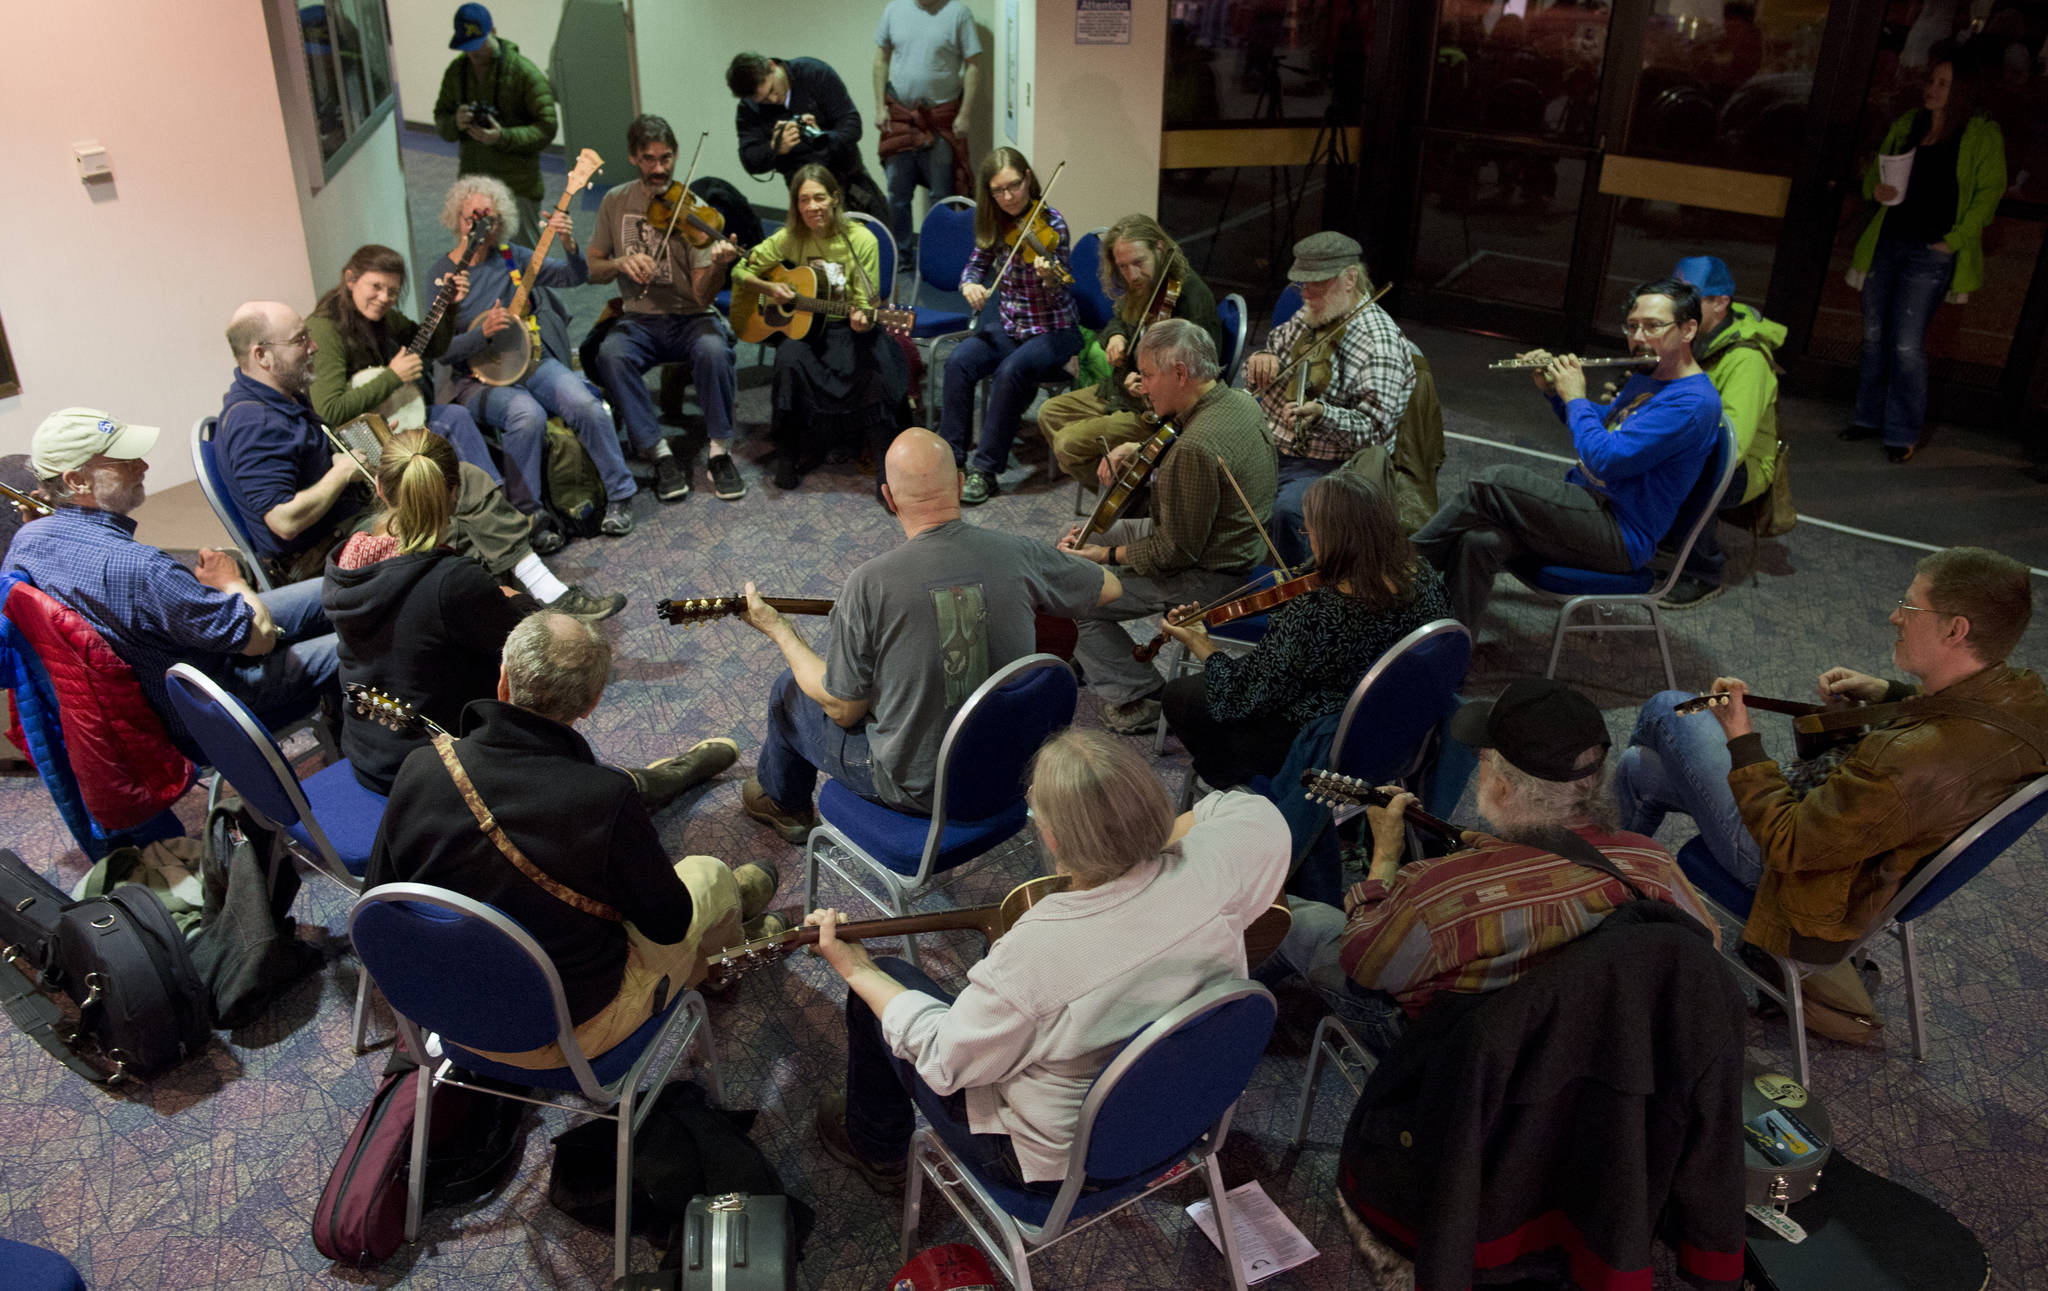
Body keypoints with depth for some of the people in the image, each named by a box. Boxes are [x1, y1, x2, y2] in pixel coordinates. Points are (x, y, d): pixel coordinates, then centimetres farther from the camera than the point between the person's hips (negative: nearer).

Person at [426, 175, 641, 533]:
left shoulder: (511, 256, 7)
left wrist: (569, 244, -17)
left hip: (533, 362, 3)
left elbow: (576, 276, 3)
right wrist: (483, 332, -24)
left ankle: (620, 495, -10)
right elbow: (441, 351, -7)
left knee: (585, 404, -26)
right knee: (528, 414, -35)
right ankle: (526, 514, -20)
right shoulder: (443, 272, -1)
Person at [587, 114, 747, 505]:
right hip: (639, 320, 2)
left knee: (713, 349, -36)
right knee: (611, 353, -31)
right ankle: (662, 455, -21)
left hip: (691, 318, -2)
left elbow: (703, 295, -14)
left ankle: (719, 450, -17)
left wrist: (718, 265, -35)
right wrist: (622, 263, -12)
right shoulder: (616, 202, 5)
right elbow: (592, 270, 9)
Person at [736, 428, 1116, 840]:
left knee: (790, 691, 22)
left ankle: (783, 802, 53)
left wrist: (779, 631, -2)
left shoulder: (869, 583, -25)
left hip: (914, 787, -4)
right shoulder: (1020, 555, -17)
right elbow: (1110, 588, 2)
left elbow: (842, 710, -14)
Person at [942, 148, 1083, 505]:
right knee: (958, 362, -22)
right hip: (1008, 325, 5)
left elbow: (1056, 298, -17)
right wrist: (969, 285, -11)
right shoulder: (996, 224, 2)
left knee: (1011, 371, -33)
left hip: (1052, 330, -5)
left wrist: (1049, 277, -41)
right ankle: (951, 458, -14)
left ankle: (985, 469, -22)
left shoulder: (1051, 224, -13)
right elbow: (976, 264, 13)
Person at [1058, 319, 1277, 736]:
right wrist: (1138, 450, 4)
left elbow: (1175, 552, -26)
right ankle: (1085, 654, 34)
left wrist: (1106, 555, -13)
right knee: (1079, 538, 18)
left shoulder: (1197, 449, -34)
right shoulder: (1239, 401, -3)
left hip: (1205, 575, -10)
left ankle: (1138, 700, 3)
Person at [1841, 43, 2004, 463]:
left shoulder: (1982, 135, -1)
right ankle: (1870, 417, 23)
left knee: (1907, 344, -8)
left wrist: (1954, 240, -11)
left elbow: (1989, 192, -3)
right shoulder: (1906, 125, 12)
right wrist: (1877, 189, -2)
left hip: (1931, 252, -5)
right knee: (1874, 336, 10)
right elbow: (1873, 172, 21)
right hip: (1885, 241, 5)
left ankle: (1905, 431, 3)